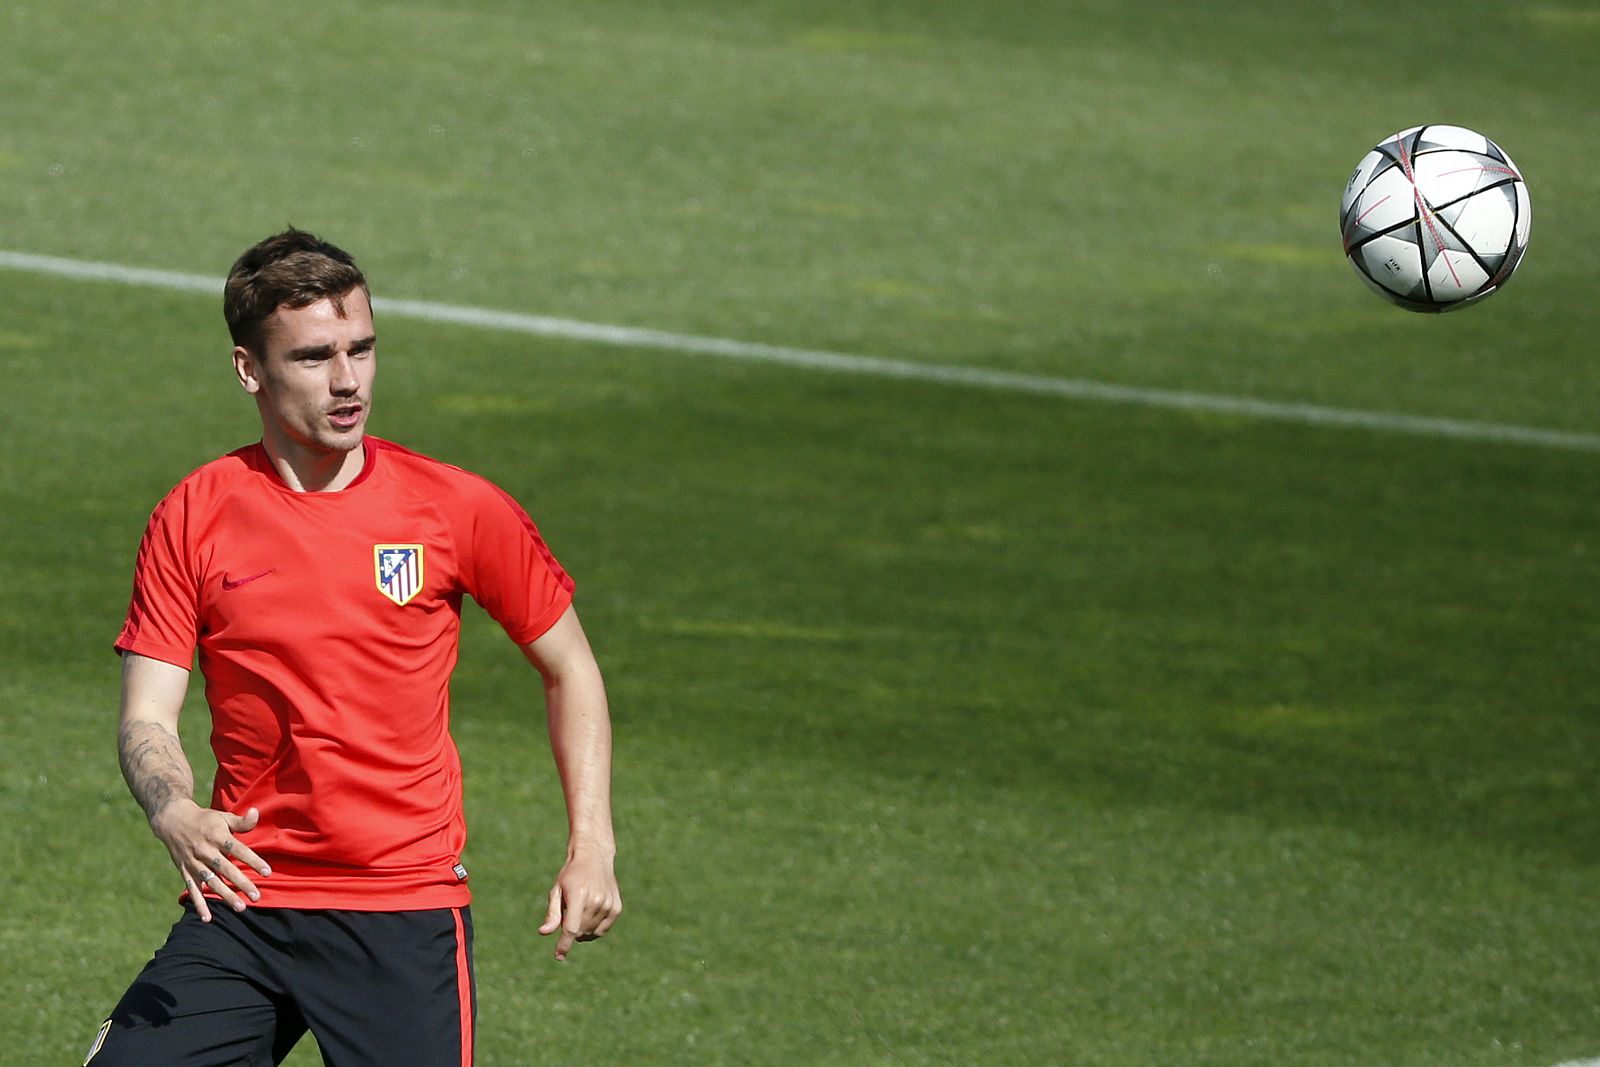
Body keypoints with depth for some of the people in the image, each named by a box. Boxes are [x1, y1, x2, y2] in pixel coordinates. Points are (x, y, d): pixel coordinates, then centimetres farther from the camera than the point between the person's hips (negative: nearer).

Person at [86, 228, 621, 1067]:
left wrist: (591, 848, 2)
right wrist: (175, 816, -24)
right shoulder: (193, 518, 0)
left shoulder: (458, 509, -1)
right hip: (242, 904, 1)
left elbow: (569, 668, 11)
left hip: (407, 914, -1)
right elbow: (146, 720, -2)